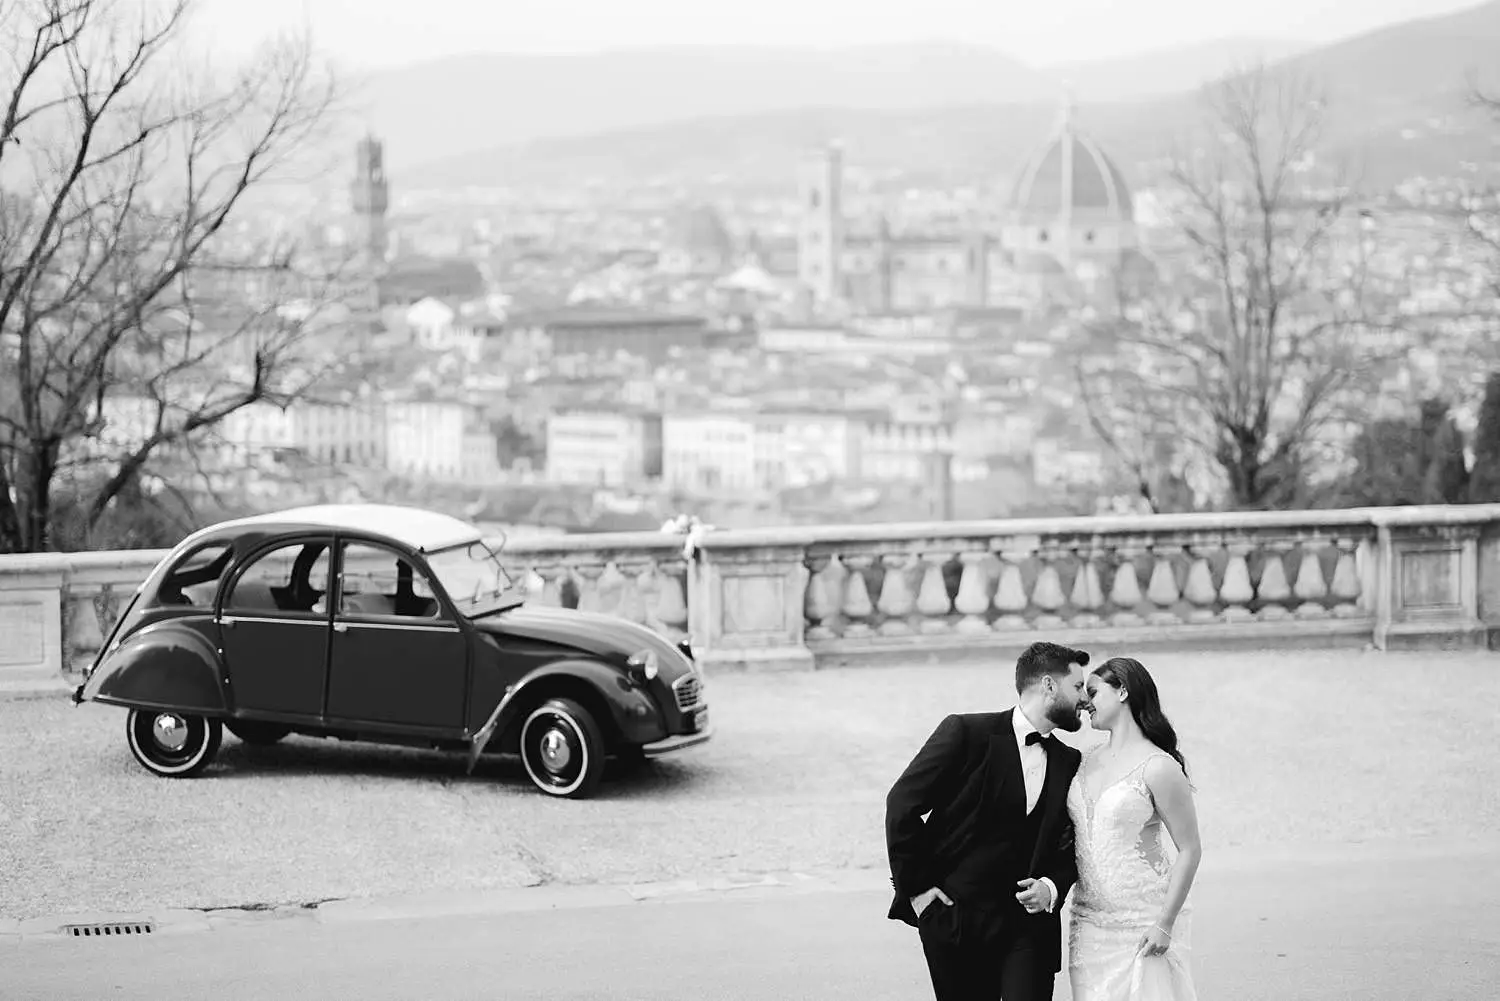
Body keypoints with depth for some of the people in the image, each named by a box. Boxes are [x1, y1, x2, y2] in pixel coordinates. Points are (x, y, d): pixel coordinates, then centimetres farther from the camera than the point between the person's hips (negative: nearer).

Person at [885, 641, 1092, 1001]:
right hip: (953, 918, -3)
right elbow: (902, 803, -7)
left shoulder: (1069, 763, 10)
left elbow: (1071, 849, 13)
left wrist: (1052, 887, -8)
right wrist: (915, 886, -8)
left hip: (1030, 925, 3)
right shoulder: (966, 733, -7)